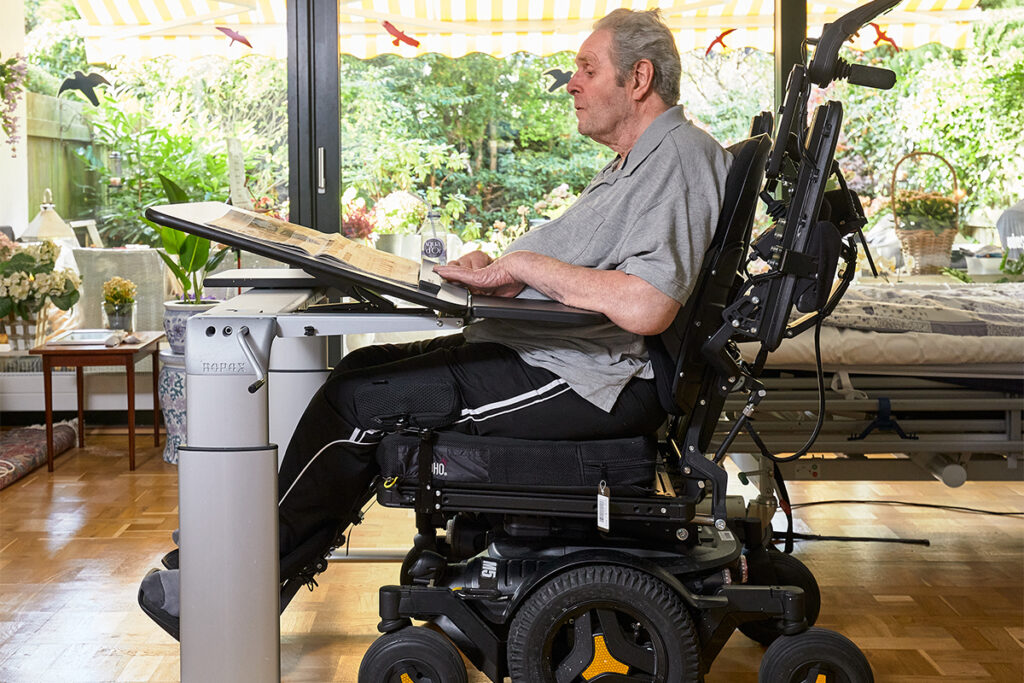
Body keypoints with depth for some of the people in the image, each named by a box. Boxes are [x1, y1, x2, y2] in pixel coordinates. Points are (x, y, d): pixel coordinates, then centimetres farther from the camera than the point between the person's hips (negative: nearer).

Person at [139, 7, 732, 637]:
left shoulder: (679, 156, -15)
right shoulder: (637, 161, 20)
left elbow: (644, 308, -30)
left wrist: (522, 264, -19)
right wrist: (496, 267, 2)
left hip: (587, 380, -11)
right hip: (544, 349, 11)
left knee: (357, 400, -9)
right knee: (367, 366, 8)